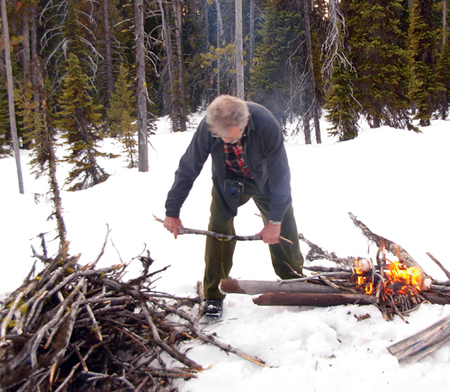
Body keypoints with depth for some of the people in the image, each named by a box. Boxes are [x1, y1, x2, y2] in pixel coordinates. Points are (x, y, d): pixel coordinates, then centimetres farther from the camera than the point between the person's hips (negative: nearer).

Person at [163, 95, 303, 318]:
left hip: (265, 180, 0)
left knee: (283, 230, 2)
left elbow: (280, 174, -27)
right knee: (219, 228, -12)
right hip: (228, 181, 1)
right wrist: (172, 211, -14)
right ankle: (213, 296, 0)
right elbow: (187, 169, -19)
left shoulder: (266, 124, -37)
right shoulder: (207, 128, -32)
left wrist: (275, 219, -23)